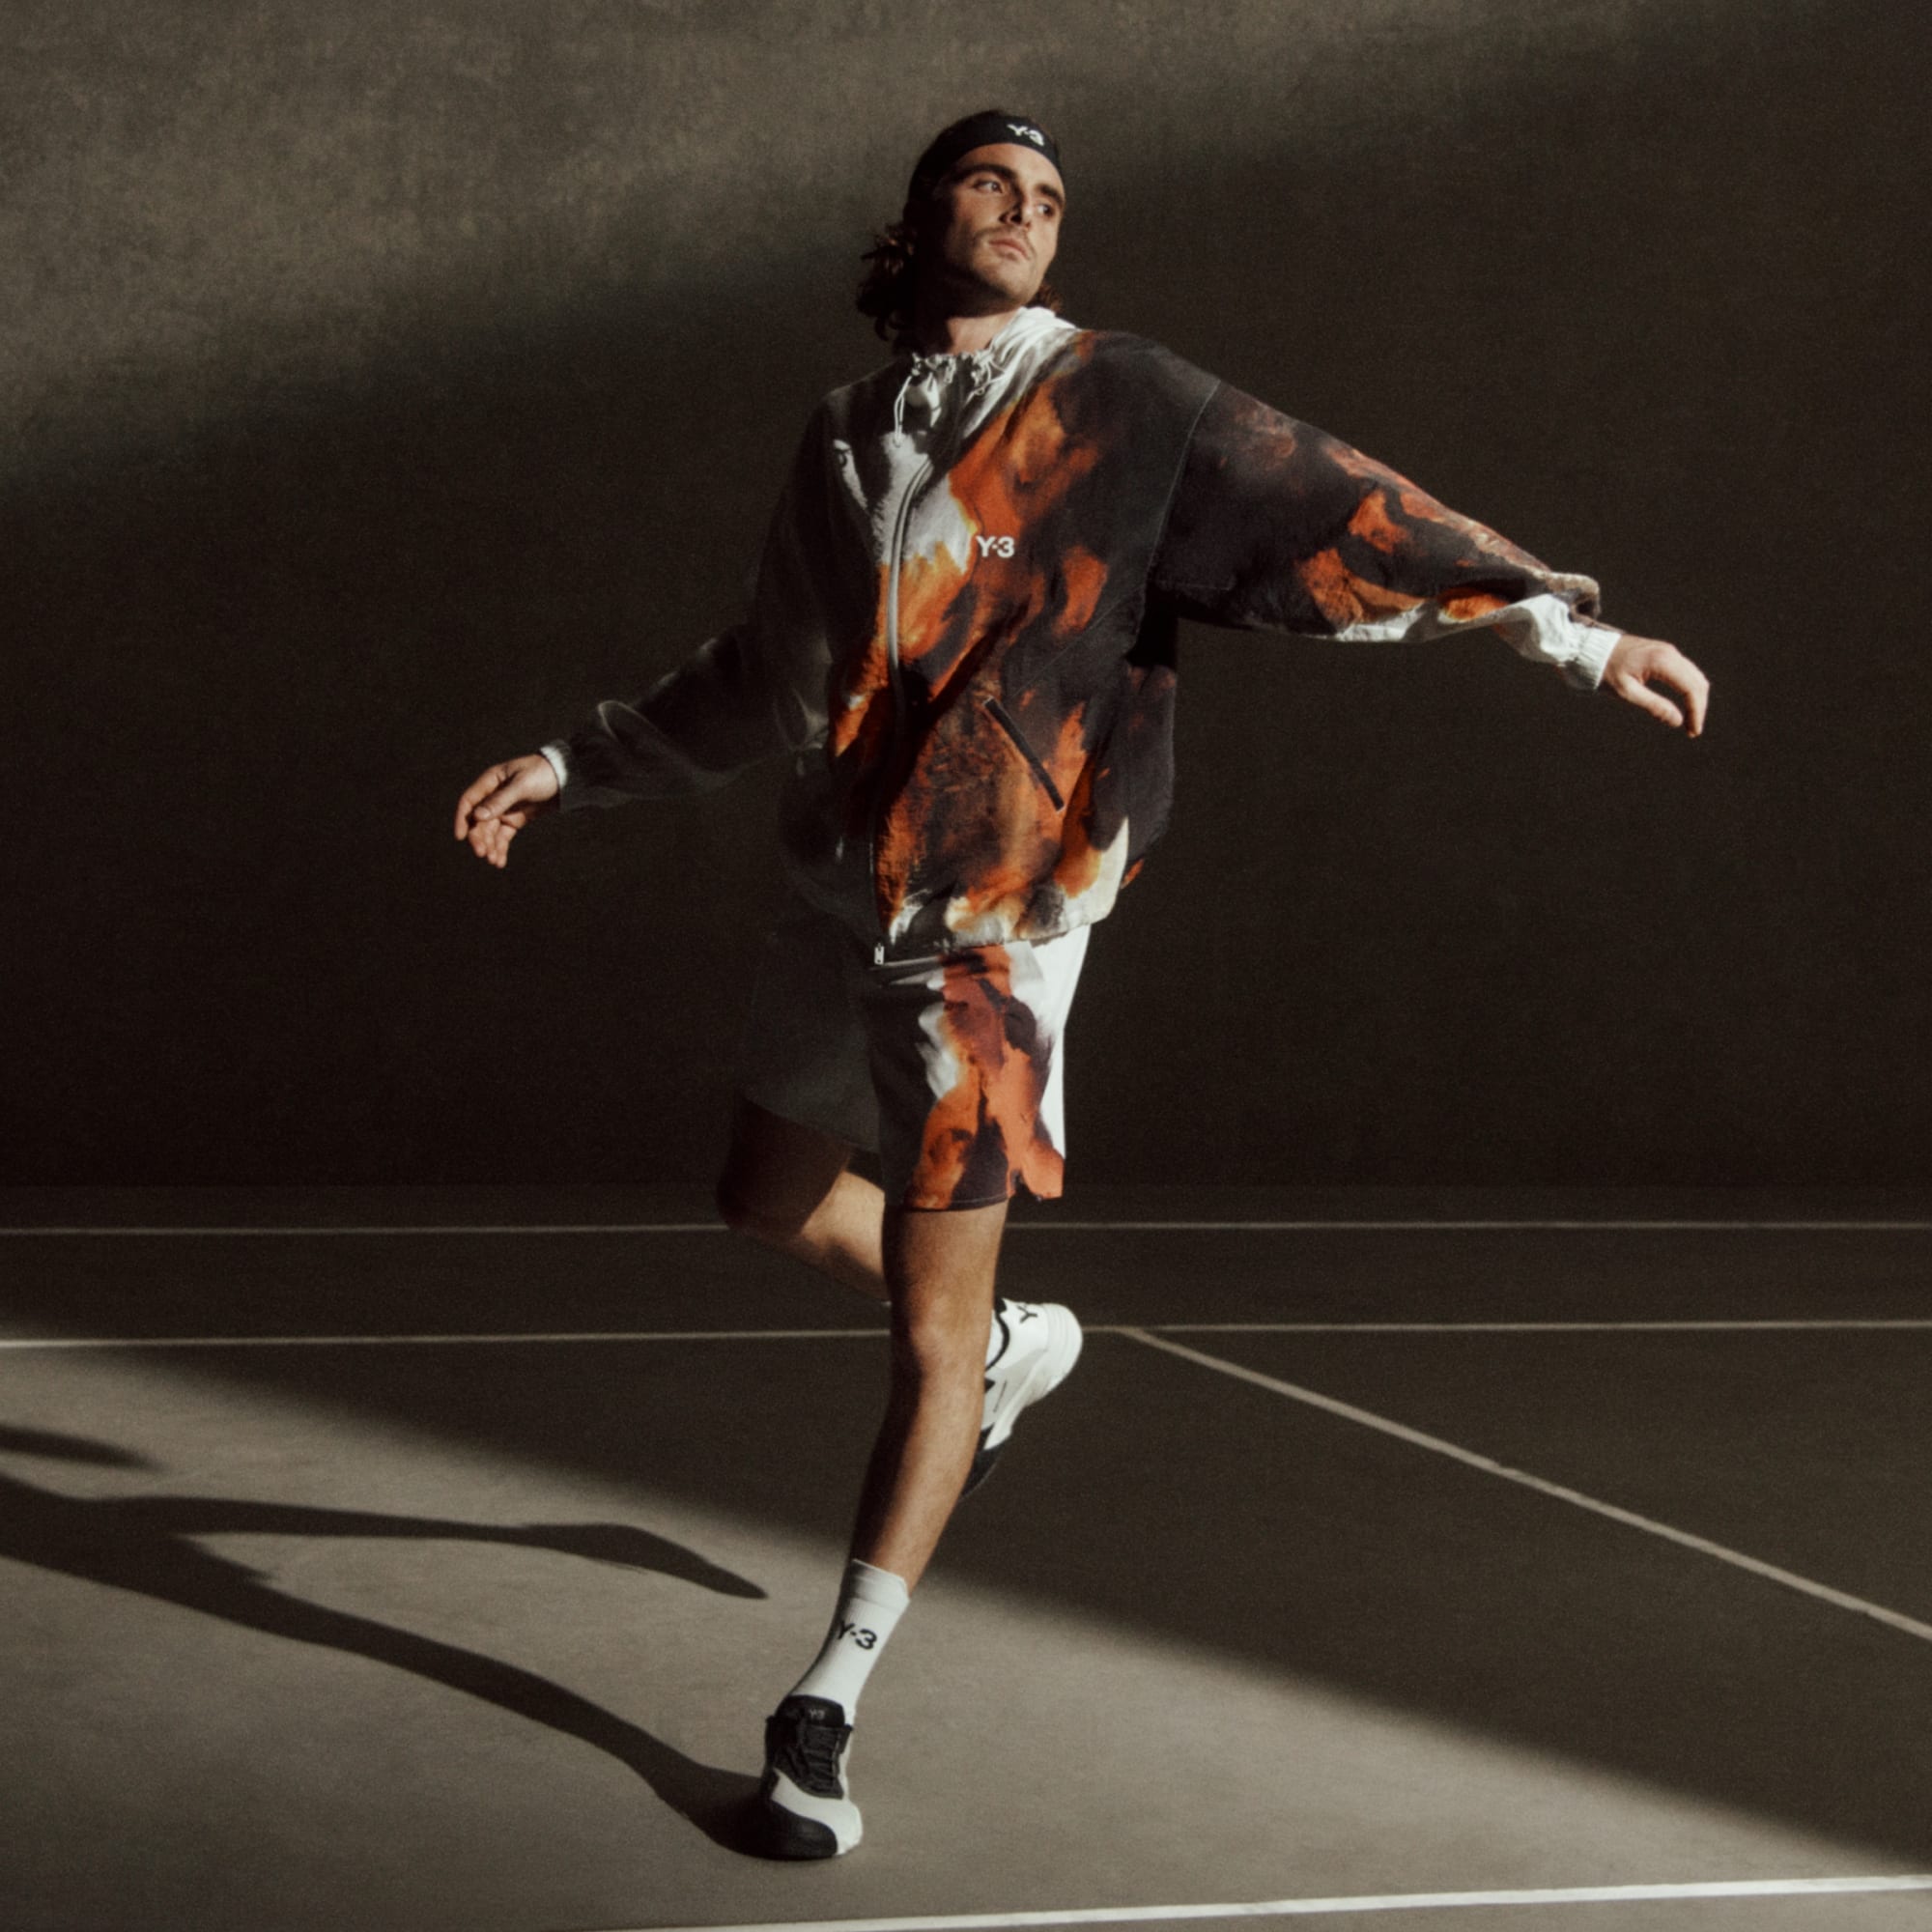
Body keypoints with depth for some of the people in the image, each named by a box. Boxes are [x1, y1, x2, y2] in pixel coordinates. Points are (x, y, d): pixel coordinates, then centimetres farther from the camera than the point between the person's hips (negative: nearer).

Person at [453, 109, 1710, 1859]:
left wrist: (1574, 626, -21)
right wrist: (574, 768, 21)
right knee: (771, 1200, 22)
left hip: (991, 928, -6)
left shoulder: (1123, 409, -6)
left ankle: (827, 1708, 5)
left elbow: (1335, 518, -13)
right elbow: (752, 684, 20)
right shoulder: (845, 439, 9)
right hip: (838, 895, 6)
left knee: (931, 1332, -5)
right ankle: (1013, 1346, 47)